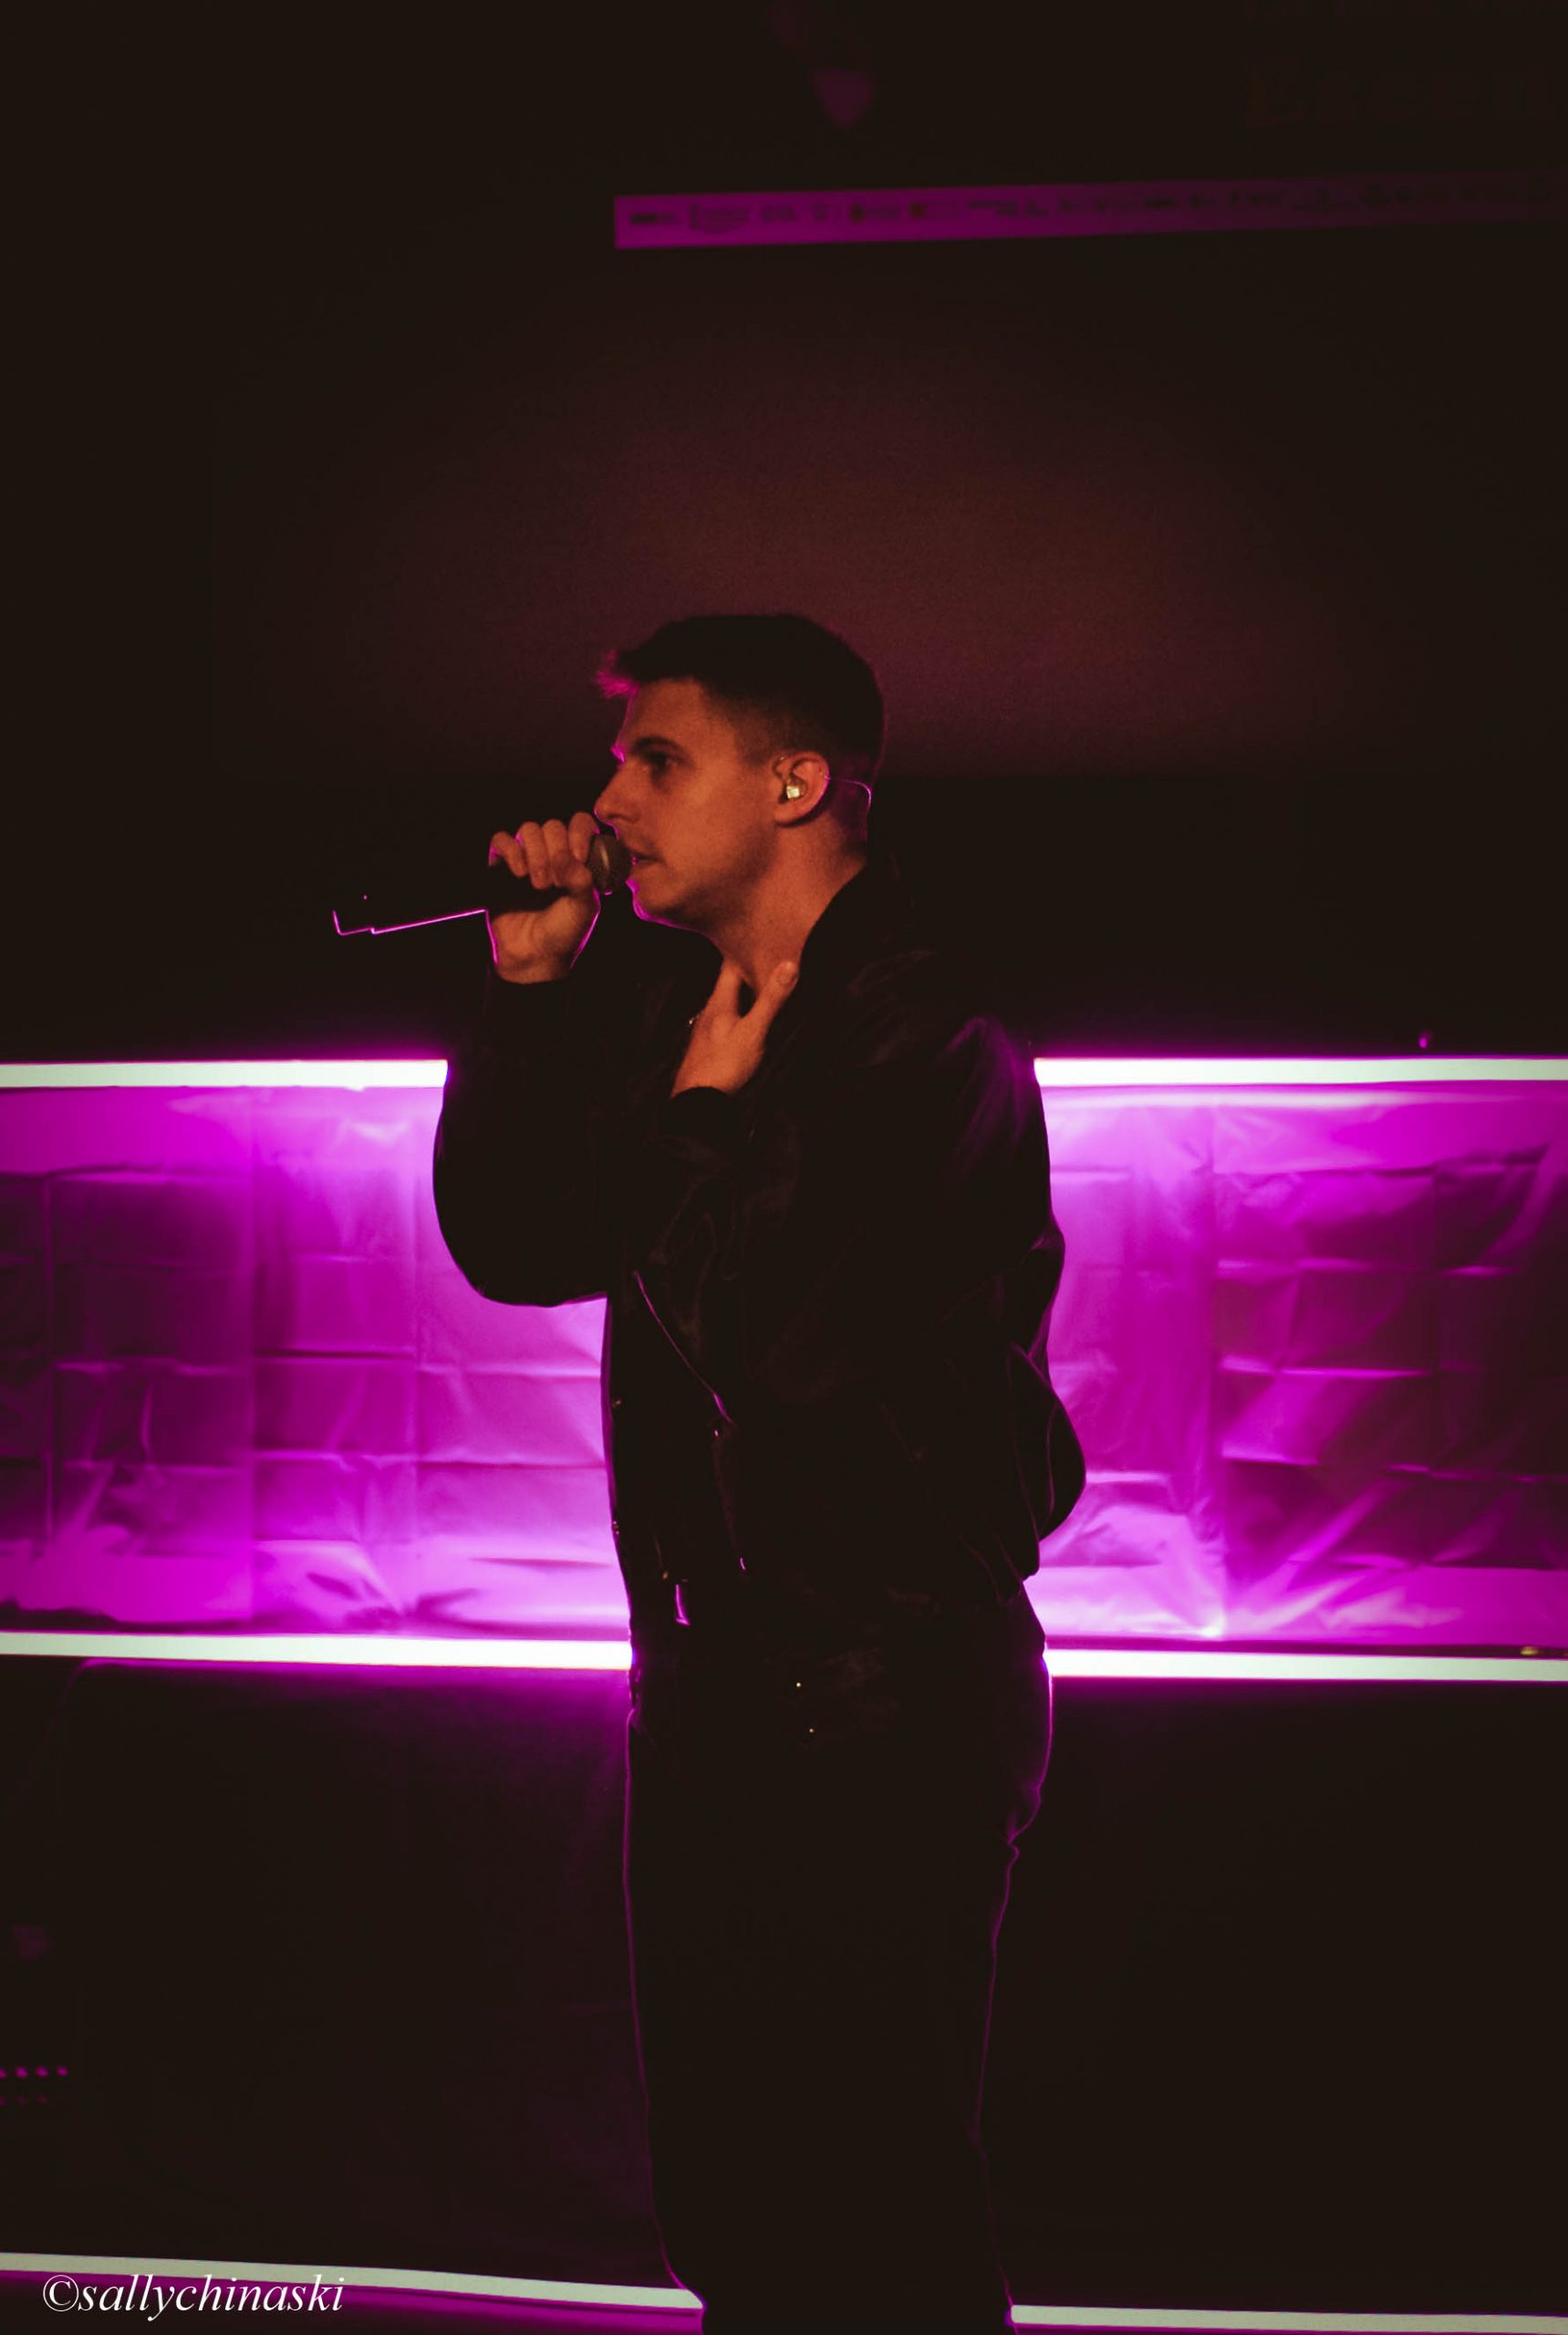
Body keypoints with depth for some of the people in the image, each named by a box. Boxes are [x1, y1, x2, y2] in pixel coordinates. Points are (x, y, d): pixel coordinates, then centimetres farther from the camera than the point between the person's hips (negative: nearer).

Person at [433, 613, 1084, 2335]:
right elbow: (513, 1247, 8)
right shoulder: (675, 1003, 10)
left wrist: (705, 1123, -10)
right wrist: (532, 984, 1)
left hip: (882, 1707, -8)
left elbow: (768, 1345, -22)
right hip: (711, 1679, 8)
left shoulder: (924, 1040, -15)